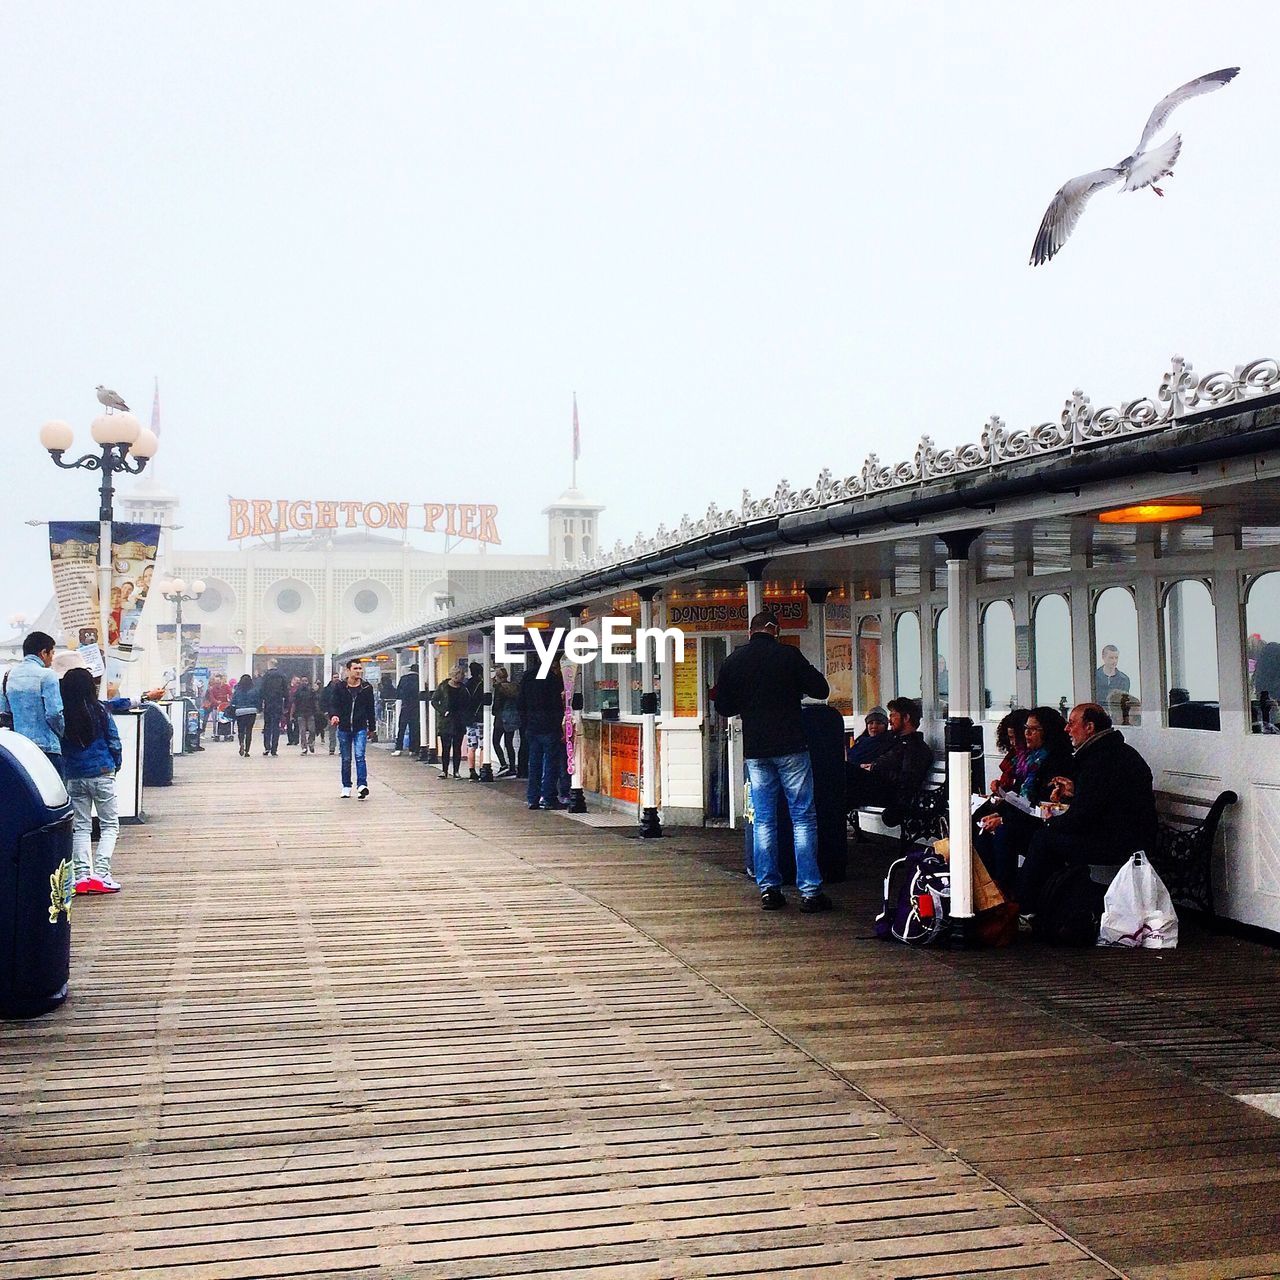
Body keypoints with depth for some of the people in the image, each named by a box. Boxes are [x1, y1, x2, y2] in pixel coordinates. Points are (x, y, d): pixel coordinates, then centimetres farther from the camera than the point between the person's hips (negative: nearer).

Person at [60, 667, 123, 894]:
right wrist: (116, 765, 13)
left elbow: (60, 747, 3)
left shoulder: (62, 714, -4)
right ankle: (100, 873, -7)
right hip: (102, 773, -3)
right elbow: (114, 741, -3)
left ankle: (81, 876, 5)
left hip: (74, 777, 3)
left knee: (80, 827, 11)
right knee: (110, 826, 5)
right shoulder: (99, 710, -9)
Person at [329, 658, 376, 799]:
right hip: (344, 728, 1)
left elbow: (370, 709, 9)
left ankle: (362, 785, -20)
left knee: (359, 756, -14)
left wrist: (372, 727, 12)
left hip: (361, 728, -1)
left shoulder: (367, 688, 2)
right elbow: (335, 705, -1)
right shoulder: (340, 687, 0)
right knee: (346, 759, 9)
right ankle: (346, 787, 19)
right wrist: (334, 716, -23)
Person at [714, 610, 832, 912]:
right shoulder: (788, 655, -6)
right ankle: (810, 891, -1)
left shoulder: (734, 660, 4)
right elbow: (821, 689, -1)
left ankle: (769, 889, 8)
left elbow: (723, 706, 11)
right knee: (803, 818, 1)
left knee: (763, 821, 9)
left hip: (755, 751, 3)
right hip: (791, 748, -3)